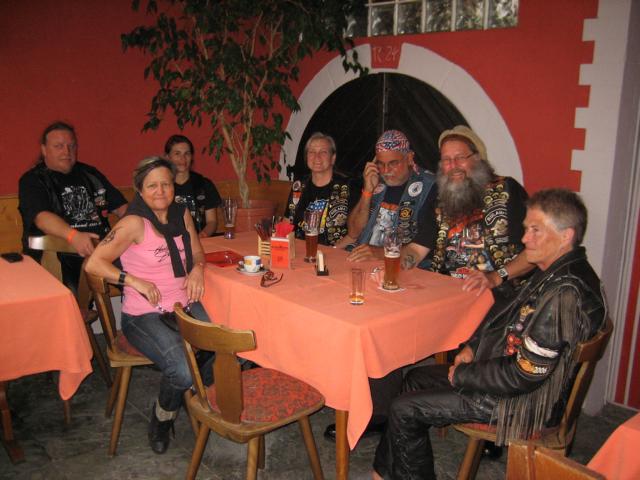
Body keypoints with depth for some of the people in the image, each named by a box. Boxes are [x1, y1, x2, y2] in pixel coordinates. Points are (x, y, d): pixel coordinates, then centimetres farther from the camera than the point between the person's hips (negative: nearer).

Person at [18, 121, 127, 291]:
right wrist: (73, 236, -30)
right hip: (55, 253, -4)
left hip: (102, 247, 5)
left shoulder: (90, 174, 21)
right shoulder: (32, 180, 6)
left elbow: (120, 206, 21)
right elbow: (41, 217, -12)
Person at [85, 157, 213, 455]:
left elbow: (197, 252, 20)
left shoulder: (181, 214, 8)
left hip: (184, 307, 6)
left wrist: (197, 268, -2)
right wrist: (135, 281, -20)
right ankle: (162, 416, 7)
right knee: (183, 371, -30)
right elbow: (94, 264, -13)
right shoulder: (134, 223, -12)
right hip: (144, 316, -6)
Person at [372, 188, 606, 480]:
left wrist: (461, 376, -15)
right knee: (416, 378, 16)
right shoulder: (553, 272, 3)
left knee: (404, 409, -8)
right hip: (506, 373, 11)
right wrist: (472, 346, 5)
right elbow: (507, 313, 18)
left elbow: (523, 376, -29)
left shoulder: (564, 295, -30)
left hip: (524, 402, -11)